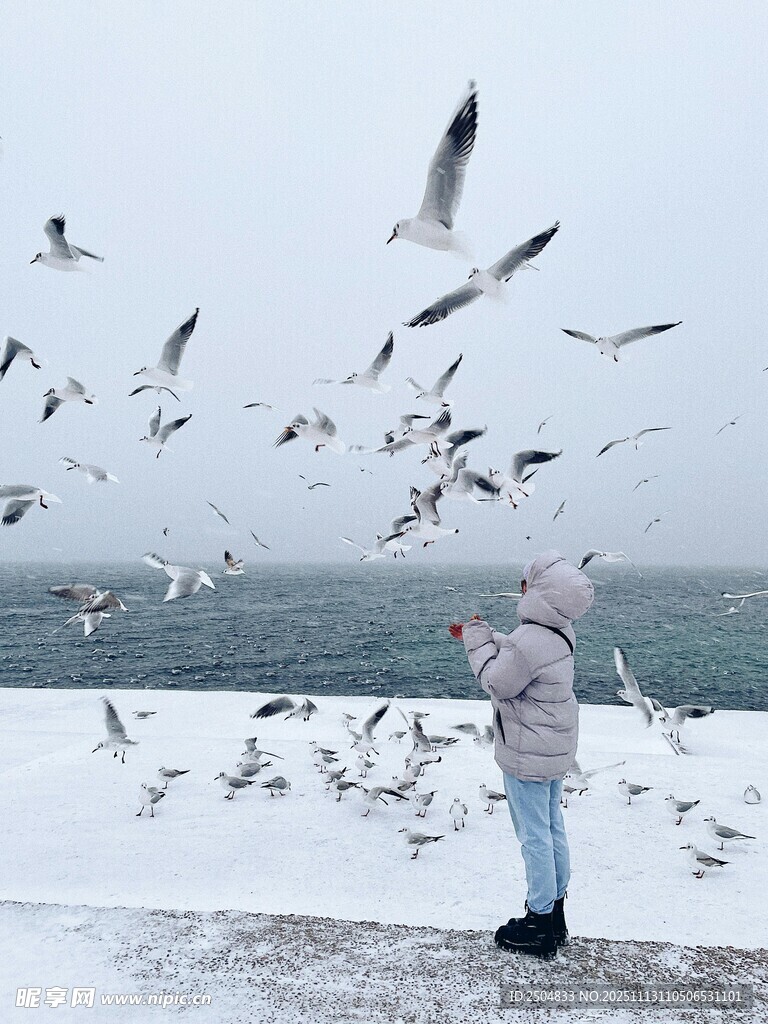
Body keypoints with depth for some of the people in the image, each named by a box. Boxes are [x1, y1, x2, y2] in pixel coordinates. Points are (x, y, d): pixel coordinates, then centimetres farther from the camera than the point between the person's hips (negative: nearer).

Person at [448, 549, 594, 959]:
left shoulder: (530, 641, -31)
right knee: (553, 828, 20)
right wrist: (482, 636, 14)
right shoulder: (560, 630, 0)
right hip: (555, 748, 10)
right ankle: (555, 911, 36)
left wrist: (477, 639, -10)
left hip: (527, 755, -10)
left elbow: (496, 683, -18)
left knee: (534, 836, 6)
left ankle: (540, 926, 22)